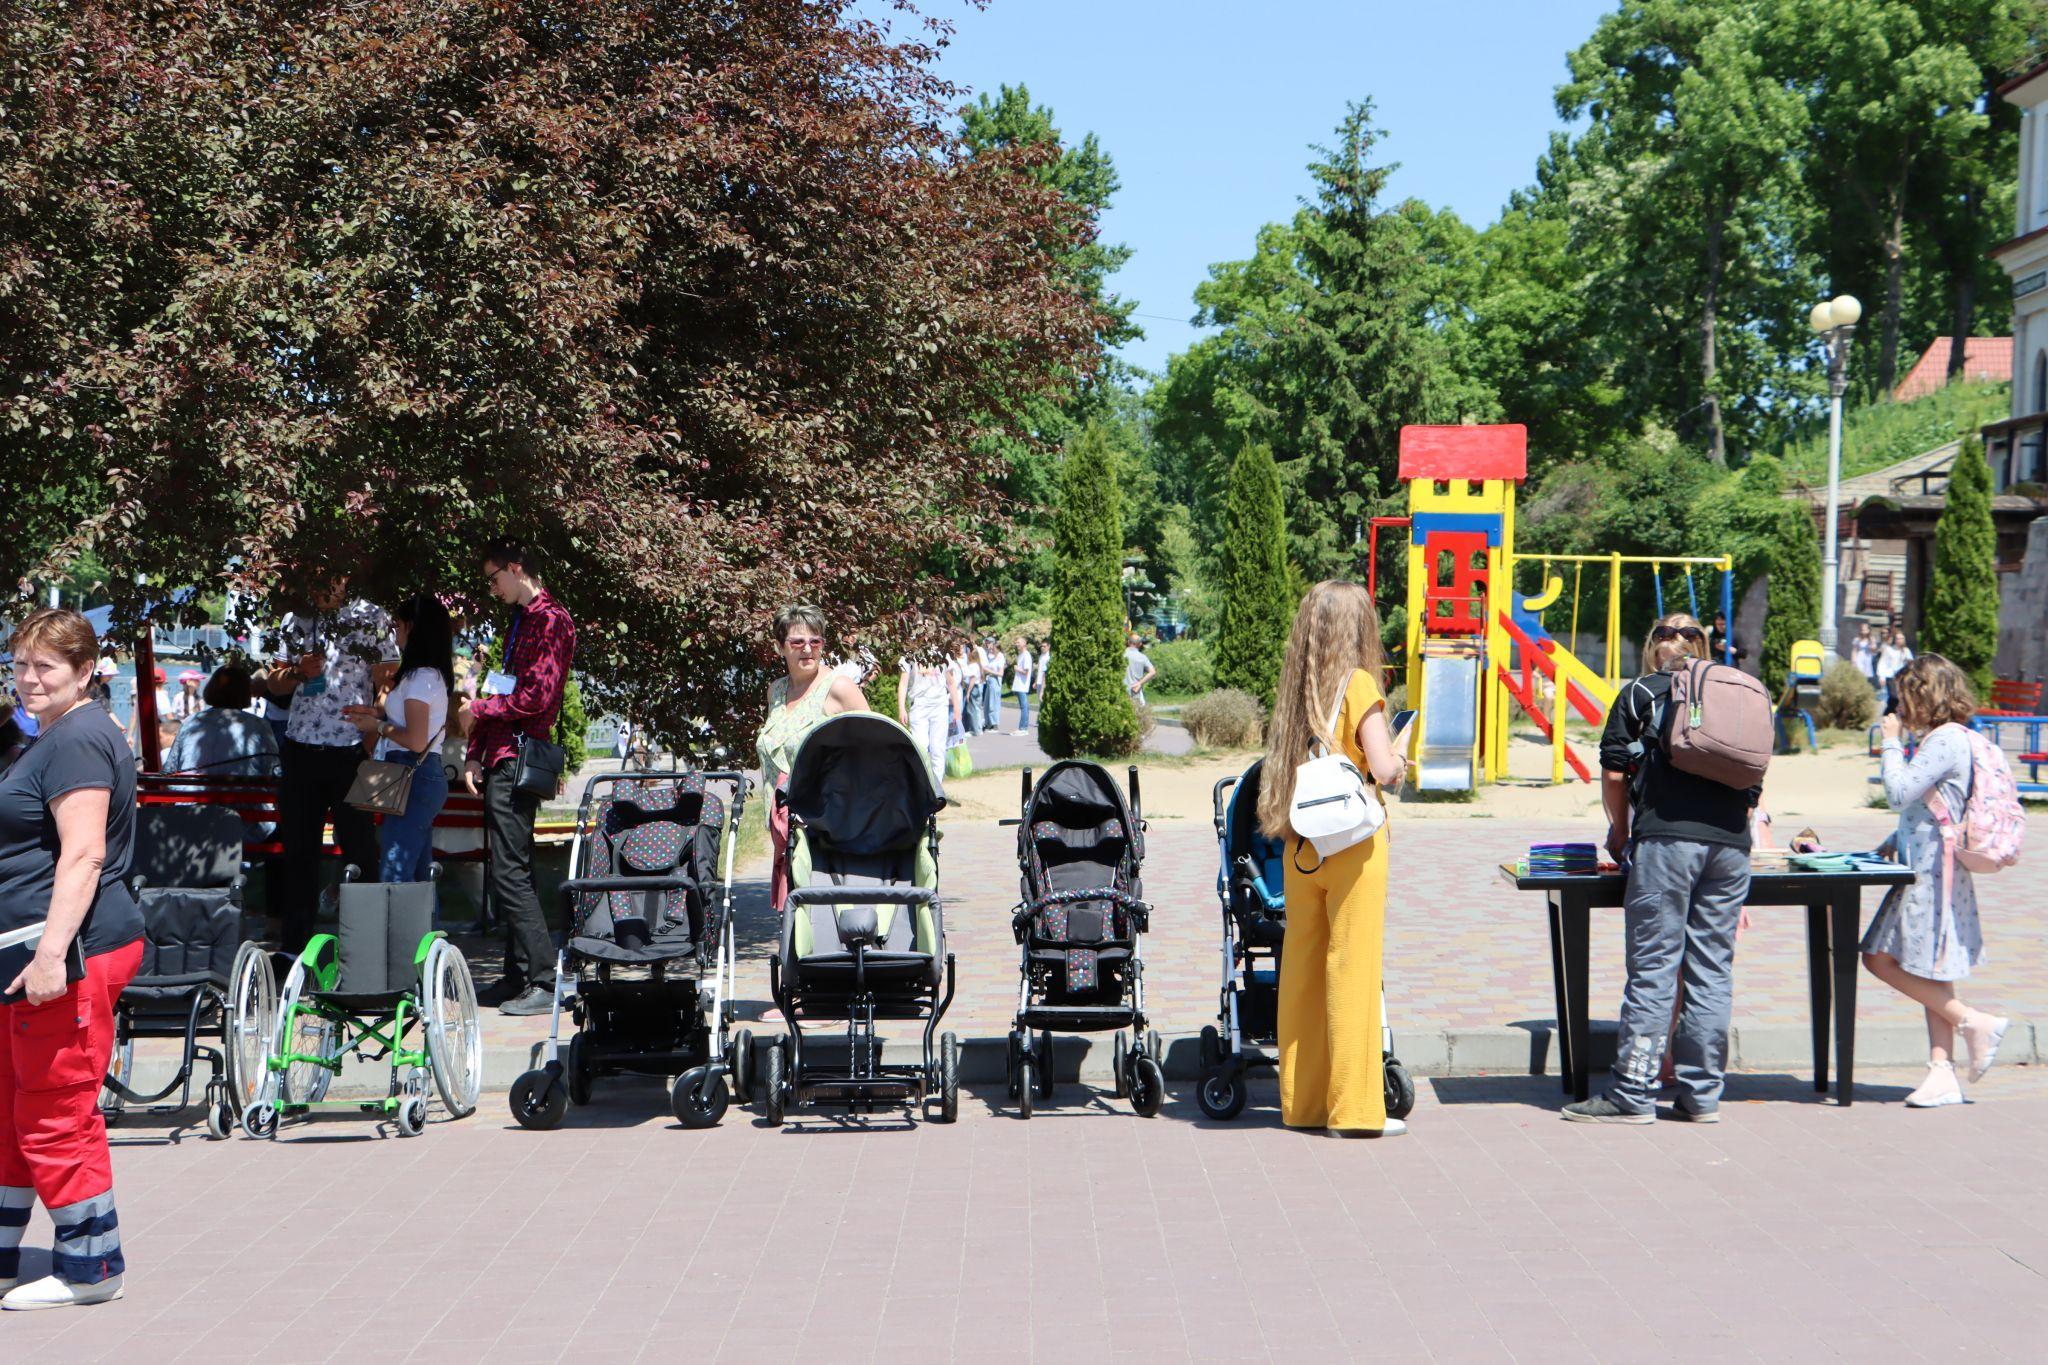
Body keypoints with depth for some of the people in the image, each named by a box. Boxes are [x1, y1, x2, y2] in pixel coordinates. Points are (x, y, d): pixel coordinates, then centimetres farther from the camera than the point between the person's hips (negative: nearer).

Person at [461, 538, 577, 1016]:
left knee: (510, 872, -13)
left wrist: (479, 710, -6)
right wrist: (475, 754, 14)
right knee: (503, 873, 11)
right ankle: (517, 977, 16)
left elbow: (536, 697, -18)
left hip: (520, 758, -10)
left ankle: (544, 982, -13)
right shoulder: (520, 620, 21)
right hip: (502, 760, 10)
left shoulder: (551, 620, -9)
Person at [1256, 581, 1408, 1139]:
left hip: (1301, 848, 6)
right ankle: (1354, 1108, 2)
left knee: (1301, 971, 10)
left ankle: (1302, 1100, 18)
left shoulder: (1296, 687, 6)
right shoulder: (1358, 684, -11)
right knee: (1352, 970, -2)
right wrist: (1397, 761, 1)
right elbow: (1383, 769, -19)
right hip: (1354, 844, -6)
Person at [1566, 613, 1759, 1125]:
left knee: (1652, 968, -4)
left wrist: (1620, 830, 20)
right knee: (1713, 970, 6)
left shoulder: (1639, 694, 11)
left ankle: (1631, 1094, -4)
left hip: (1666, 837, -4)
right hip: (1731, 841, 4)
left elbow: (1614, 773, 6)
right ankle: (1702, 1094, 9)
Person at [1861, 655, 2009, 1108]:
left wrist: (1891, 743, -7)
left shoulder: (1947, 739, -14)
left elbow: (1899, 792, -19)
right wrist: (1895, 841, 14)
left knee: (1883, 959, -9)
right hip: (1925, 869, 10)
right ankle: (1942, 1073, 7)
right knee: (1927, 976, 7)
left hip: (1934, 871, -10)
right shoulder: (1938, 739, 17)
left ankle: (1973, 1023, -3)